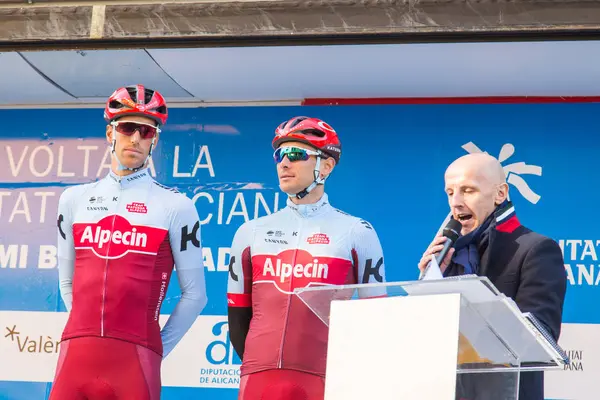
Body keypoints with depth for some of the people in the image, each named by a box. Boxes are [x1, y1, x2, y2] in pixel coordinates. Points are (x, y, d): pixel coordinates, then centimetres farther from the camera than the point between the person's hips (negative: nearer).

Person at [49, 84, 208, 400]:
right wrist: (89, 331, 12)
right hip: (76, 354, 3)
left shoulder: (175, 206, 2)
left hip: (134, 359, -3)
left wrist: (158, 350, 3)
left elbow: (194, 293, 5)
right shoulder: (74, 199, 12)